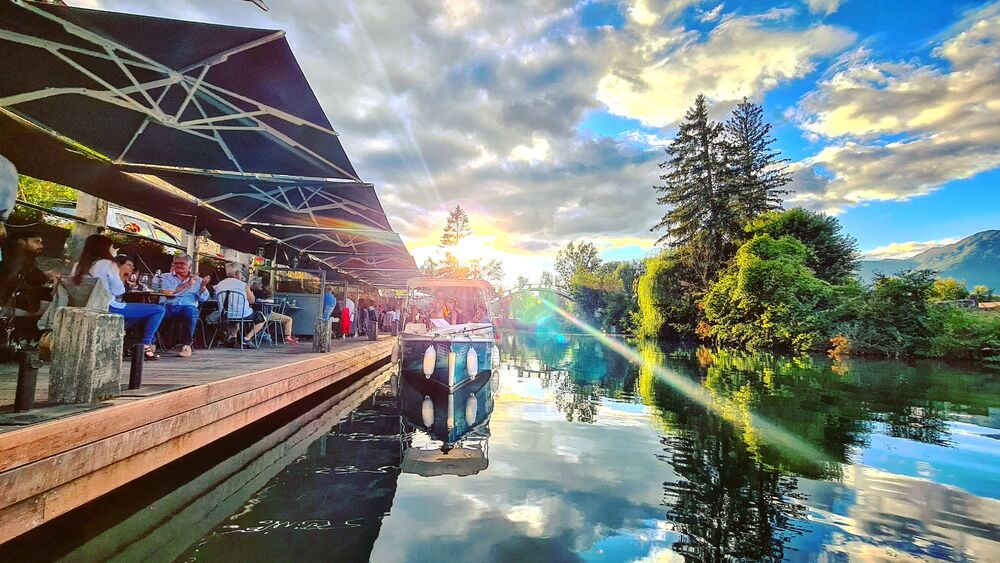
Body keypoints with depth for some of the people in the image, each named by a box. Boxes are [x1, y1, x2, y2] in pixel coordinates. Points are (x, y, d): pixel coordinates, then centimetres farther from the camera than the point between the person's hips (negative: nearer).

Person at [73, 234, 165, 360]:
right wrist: (119, 277, 8)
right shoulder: (108, 264, -10)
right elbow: (119, 291, -11)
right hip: (109, 308, -9)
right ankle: (145, 345, -4)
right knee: (159, 310, -5)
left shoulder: (79, 265, 11)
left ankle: (150, 344, 20)